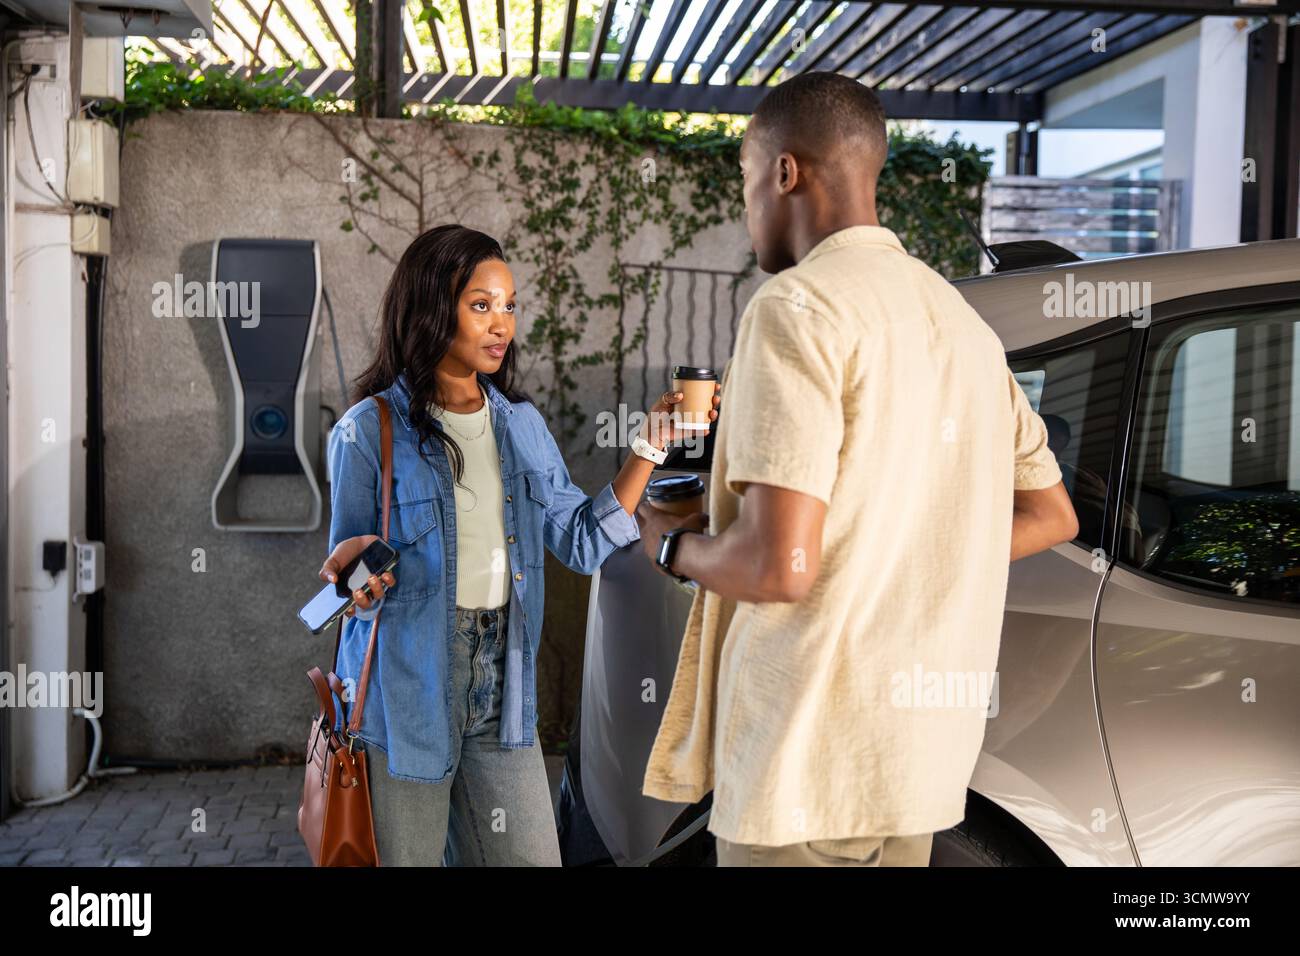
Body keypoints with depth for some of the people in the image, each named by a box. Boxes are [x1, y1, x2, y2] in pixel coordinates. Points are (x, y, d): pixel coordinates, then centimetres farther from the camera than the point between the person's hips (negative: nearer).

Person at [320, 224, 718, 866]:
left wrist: (649, 447, -4)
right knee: (405, 859, 8)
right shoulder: (370, 431, -7)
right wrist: (357, 569, -24)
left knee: (531, 857, 8)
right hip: (406, 693, -4)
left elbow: (582, 542, 3)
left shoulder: (521, 424, 8)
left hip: (502, 694, 4)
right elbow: (348, 565, 0)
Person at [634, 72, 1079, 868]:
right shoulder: (961, 321, 9)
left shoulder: (796, 306, -14)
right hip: (920, 750, 7)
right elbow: (1051, 516, 17)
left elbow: (779, 563, -22)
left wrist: (674, 545, -3)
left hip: (813, 757, -7)